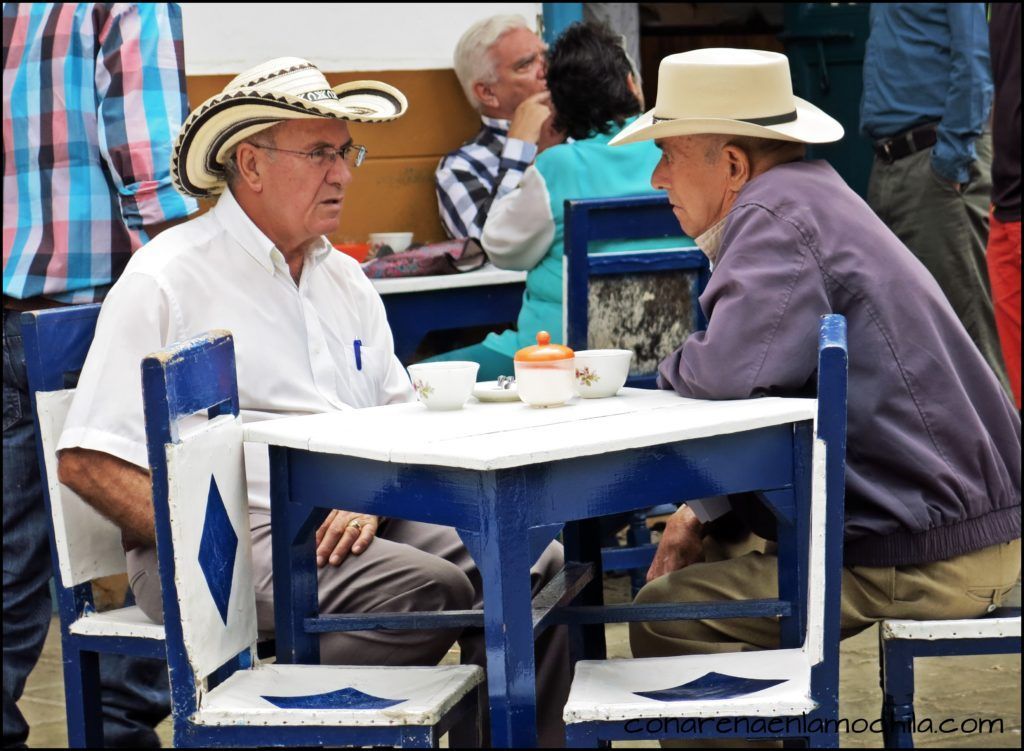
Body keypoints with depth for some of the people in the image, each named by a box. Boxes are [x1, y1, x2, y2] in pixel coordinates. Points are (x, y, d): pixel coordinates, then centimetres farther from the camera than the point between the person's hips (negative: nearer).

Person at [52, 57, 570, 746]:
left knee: (538, 563, -15)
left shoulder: (345, 278, 20)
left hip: (359, 524, 7)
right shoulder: (167, 281, -3)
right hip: (236, 536, -7)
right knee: (428, 587, -30)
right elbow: (89, 463, -8)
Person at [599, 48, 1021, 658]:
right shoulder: (809, 192, 16)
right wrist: (705, 510, 10)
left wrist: (674, 369, -6)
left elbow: (733, 369, -31)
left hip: (929, 557, -10)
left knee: (665, 614, -10)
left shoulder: (777, 214, -17)